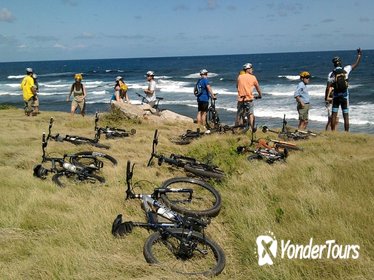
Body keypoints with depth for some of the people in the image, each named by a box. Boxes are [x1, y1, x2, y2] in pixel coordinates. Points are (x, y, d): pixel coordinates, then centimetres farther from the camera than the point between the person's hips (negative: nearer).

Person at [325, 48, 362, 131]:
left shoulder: (331, 74, -6)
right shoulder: (346, 69, -5)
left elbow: (328, 88, -9)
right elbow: (356, 64, 9)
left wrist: (326, 98, 0)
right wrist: (359, 55, 23)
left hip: (336, 96, 0)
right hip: (345, 96, 0)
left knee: (334, 115, 6)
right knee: (346, 116, 3)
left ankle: (333, 132, 7)